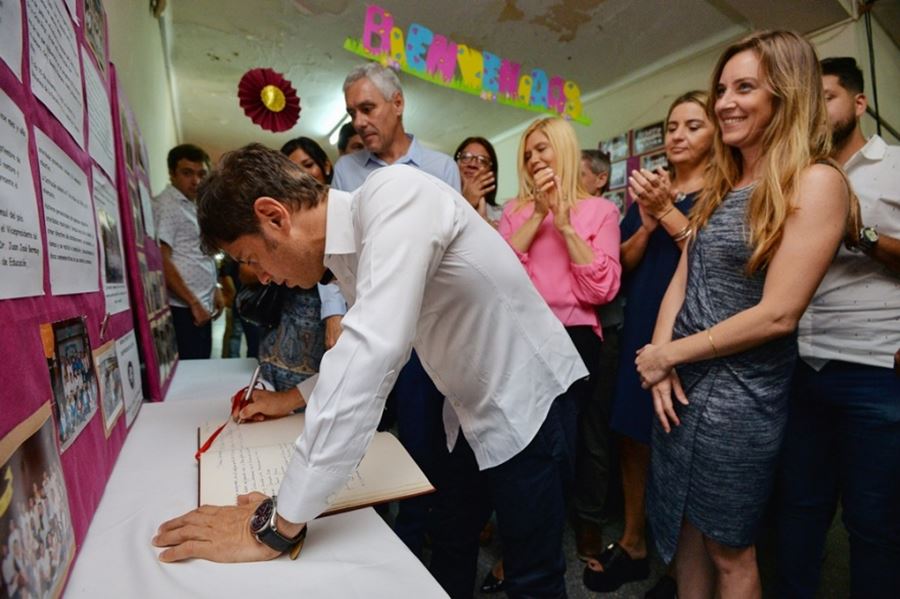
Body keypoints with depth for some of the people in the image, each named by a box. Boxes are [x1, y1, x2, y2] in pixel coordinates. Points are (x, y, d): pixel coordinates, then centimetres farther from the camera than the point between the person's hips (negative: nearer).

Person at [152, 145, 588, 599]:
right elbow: (369, 348, 18)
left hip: (524, 402, -8)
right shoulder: (350, 252, 2)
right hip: (473, 411, 8)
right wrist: (292, 398, 18)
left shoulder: (392, 193, -26)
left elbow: (372, 353, -37)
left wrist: (278, 525, -31)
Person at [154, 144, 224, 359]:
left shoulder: (194, 207, 17)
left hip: (203, 308, 9)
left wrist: (214, 290, 16)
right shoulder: (166, 205, -10)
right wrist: (193, 303, -16)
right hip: (184, 309, -9)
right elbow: (161, 261, -17)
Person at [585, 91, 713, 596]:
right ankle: (633, 543, 29)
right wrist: (647, 223, -9)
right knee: (634, 436, 11)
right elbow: (624, 263, 7)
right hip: (642, 329, 5)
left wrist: (668, 211, -17)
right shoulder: (647, 189, 14)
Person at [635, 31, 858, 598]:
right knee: (685, 532, 20)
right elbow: (683, 278, 6)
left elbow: (778, 314, -20)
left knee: (729, 550, 12)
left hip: (739, 395, -7)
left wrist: (669, 354, -12)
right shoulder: (721, 184, 11)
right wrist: (660, 358, -8)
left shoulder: (816, 181, -13)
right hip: (681, 380, 7)